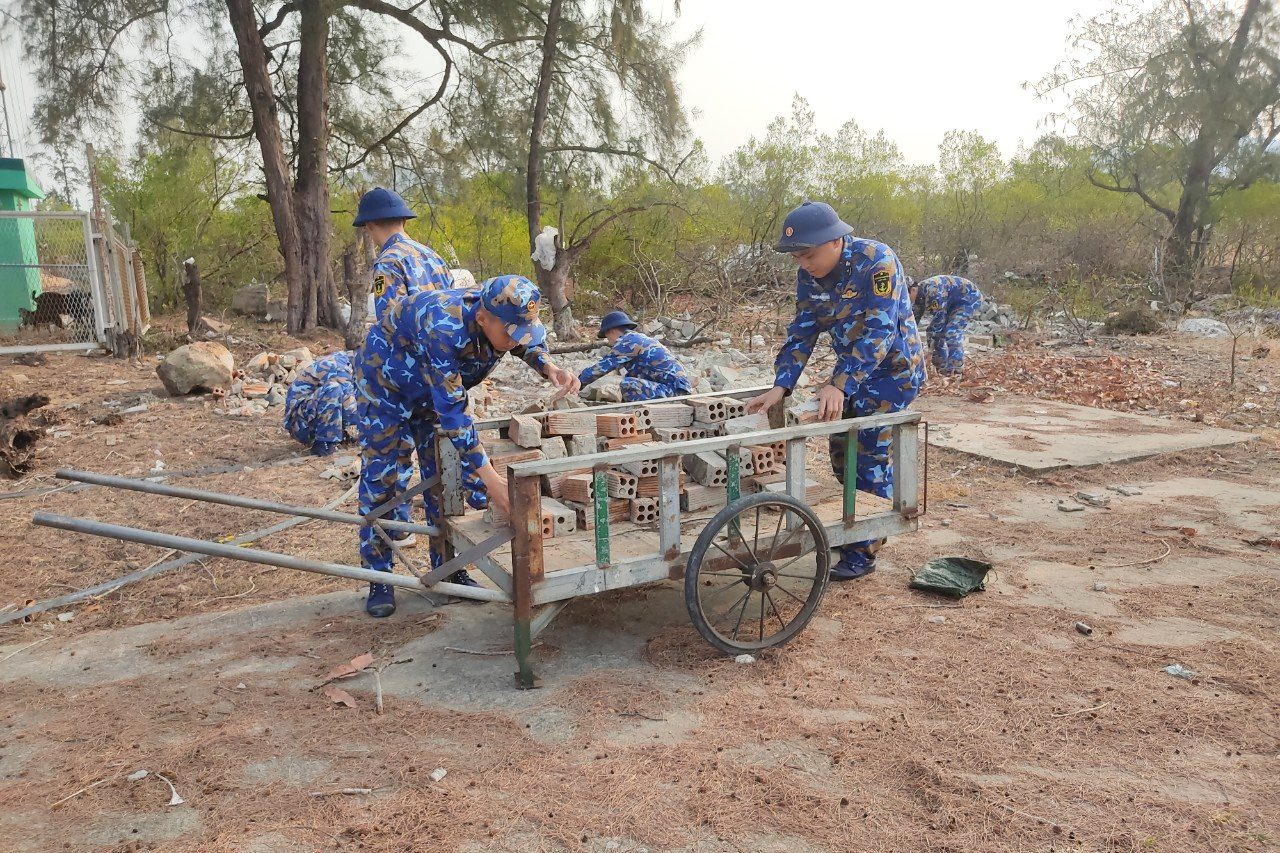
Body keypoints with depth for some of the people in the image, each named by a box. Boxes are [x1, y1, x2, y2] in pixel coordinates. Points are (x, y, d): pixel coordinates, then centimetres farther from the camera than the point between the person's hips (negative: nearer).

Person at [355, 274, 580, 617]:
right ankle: (379, 579, 8)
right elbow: (451, 412, -46)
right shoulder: (444, 330, -45)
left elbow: (526, 343, 0)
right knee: (380, 479, -3)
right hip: (384, 385, -6)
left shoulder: (504, 316, -25)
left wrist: (549, 367, -23)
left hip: (438, 389, 6)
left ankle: (449, 569, 17)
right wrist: (488, 479, -48)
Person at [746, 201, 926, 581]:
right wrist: (780, 387, -16)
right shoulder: (808, 275, -6)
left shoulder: (877, 261, -26)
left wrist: (841, 385, -39)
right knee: (841, 453, 9)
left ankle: (862, 552, 2)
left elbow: (878, 331, -32)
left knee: (871, 456, -9)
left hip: (892, 367, -7)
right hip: (851, 367, 7)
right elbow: (802, 332, -4)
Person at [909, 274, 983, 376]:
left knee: (952, 331, -23)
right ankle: (941, 365, 9)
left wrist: (934, 338, -21)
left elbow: (940, 315, -28)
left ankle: (955, 368, -17)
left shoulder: (932, 289, -34)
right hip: (954, 302, 10)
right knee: (933, 329, 3)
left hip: (970, 297, -10)